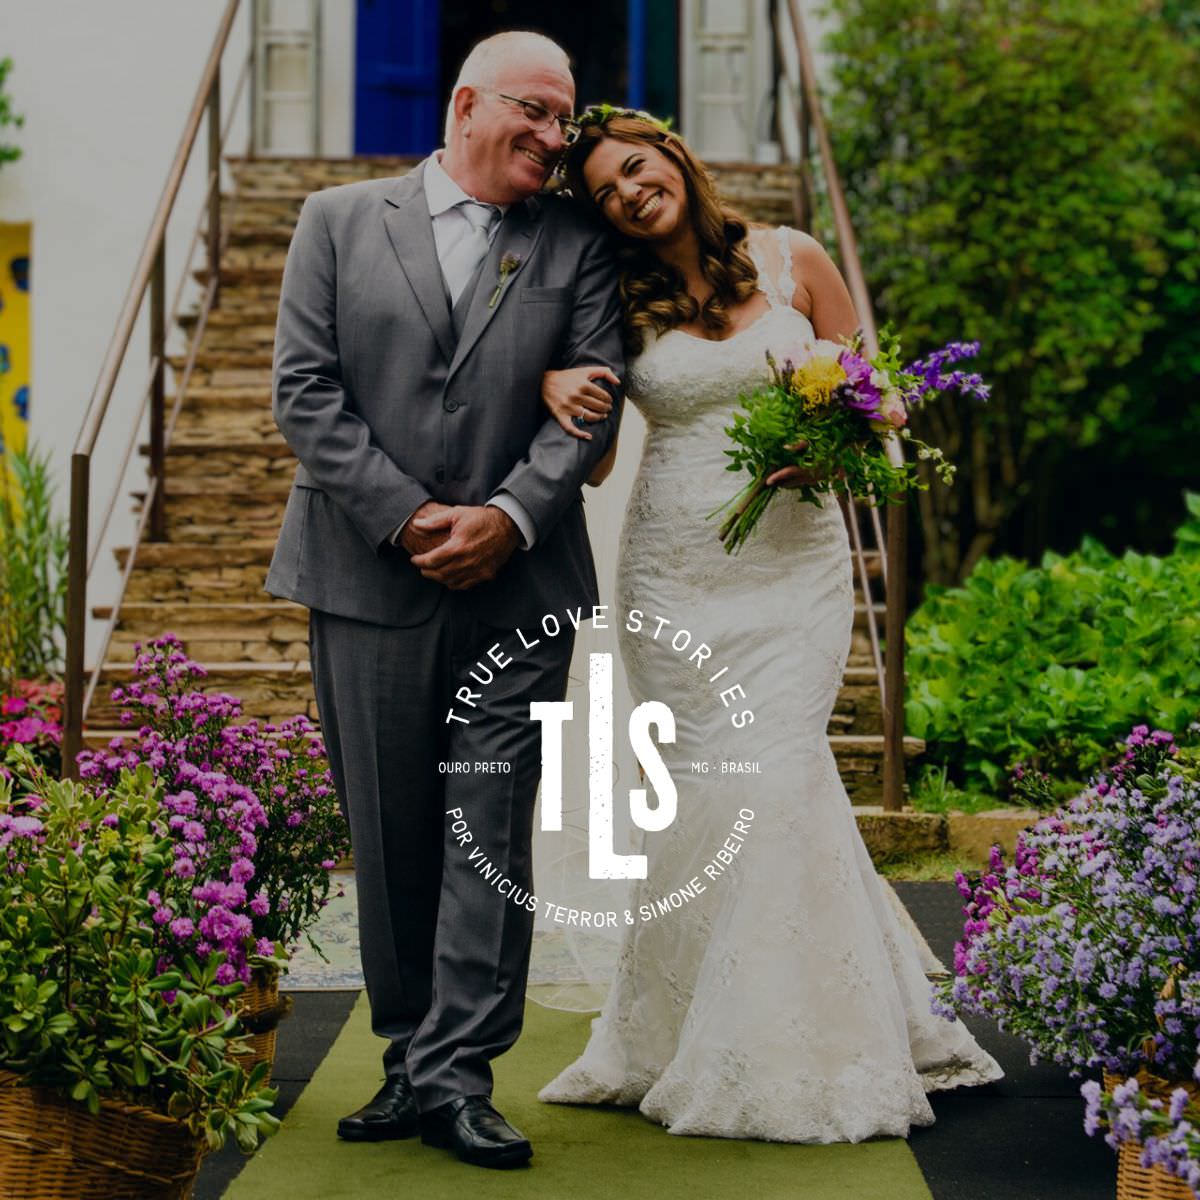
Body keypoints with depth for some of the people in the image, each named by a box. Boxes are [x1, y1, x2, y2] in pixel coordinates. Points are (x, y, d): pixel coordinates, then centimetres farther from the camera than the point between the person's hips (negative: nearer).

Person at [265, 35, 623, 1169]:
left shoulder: (576, 246, 9)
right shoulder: (339, 221, 7)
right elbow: (304, 389, -1)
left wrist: (506, 517, -13)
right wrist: (406, 517, -9)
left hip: (519, 584, 0)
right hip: (370, 580, 0)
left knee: (490, 832, -3)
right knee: (388, 837, 7)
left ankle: (456, 1074, 1)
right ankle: (410, 1055, 19)